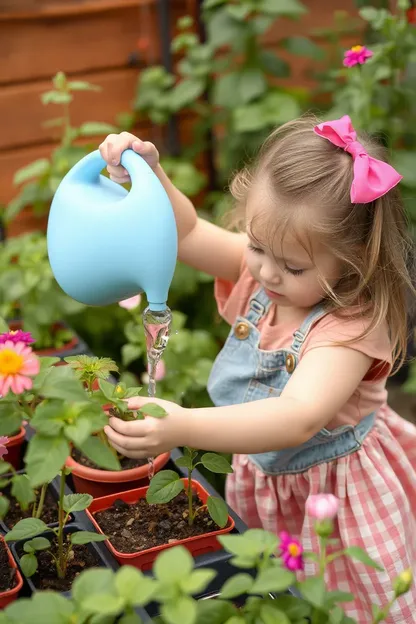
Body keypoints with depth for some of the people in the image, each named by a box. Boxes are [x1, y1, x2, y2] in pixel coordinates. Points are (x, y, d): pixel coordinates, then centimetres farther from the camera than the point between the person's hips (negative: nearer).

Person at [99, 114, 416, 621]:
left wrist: (184, 429, -61)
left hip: (335, 495, -5)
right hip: (262, 479, 6)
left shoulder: (353, 327, -34)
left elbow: (299, 418, -48)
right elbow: (188, 233, -1)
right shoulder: (258, 269, -13)